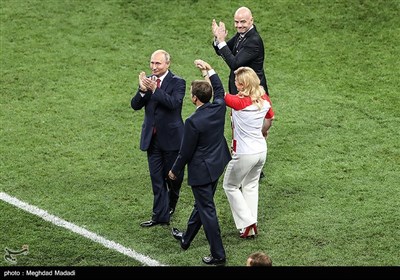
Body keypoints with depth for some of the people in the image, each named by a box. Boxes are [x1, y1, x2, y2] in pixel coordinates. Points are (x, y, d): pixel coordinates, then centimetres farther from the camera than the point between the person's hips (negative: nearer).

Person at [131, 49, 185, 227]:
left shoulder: (177, 82, -9)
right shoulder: (148, 80, 4)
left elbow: (174, 103, -26)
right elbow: (135, 105, -3)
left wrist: (155, 89, -33)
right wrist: (142, 90, -22)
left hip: (171, 137, -4)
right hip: (152, 138, 4)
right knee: (157, 179, 6)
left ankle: (171, 204, 38)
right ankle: (160, 216, 10)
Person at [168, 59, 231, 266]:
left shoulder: (193, 122, -27)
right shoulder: (219, 107, -10)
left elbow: (185, 152, -17)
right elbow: (219, 89, 16)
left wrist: (175, 170, -2)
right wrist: (209, 70, 21)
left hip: (201, 170, -8)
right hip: (217, 164, 8)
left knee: (207, 210, 2)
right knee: (202, 204, 23)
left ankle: (218, 255, 7)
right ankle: (186, 239, 44)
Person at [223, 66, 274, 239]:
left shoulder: (240, 102, -25)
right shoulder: (265, 99, -3)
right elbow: (270, 119, 13)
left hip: (244, 153, -7)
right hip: (261, 150, 7)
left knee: (230, 186, 13)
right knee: (251, 186, 21)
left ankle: (247, 223, 8)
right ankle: (252, 225, 23)